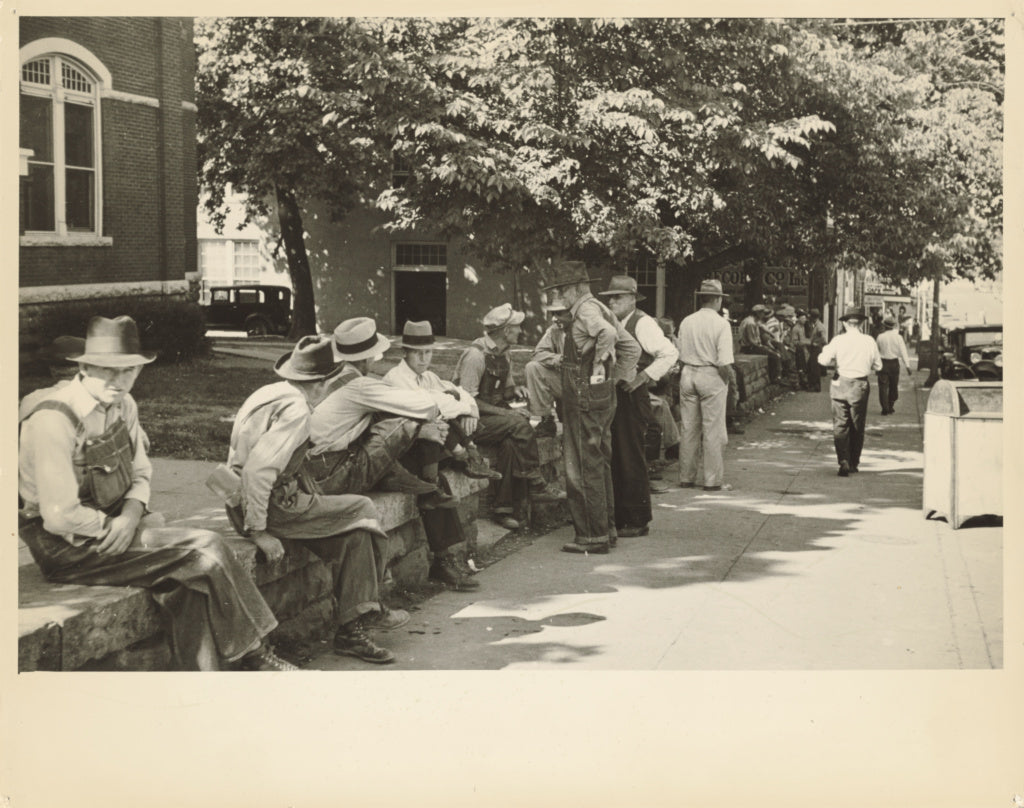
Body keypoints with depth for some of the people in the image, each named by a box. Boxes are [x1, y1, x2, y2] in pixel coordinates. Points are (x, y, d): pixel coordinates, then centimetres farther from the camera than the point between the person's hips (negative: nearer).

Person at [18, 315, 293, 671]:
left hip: (111, 525, 7)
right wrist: (114, 527, -12)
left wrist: (131, 515, -9)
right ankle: (255, 656, -3)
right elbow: (61, 517, -24)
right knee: (204, 550, -17)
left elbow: (141, 474, 11)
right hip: (67, 547, -7)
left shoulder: (122, 405, 2)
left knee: (186, 581, -18)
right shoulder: (54, 420, -23)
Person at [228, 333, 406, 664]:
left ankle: (350, 631, 6)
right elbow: (257, 470, -28)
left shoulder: (272, 393, 10)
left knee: (352, 534, 7)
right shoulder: (295, 410, -20)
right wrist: (257, 531, -23)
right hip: (271, 506, -10)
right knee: (362, 510, -1)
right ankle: (367, 608, 13)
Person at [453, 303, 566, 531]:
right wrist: (505, 412, -21)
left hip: (494, 418, 7)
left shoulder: (502, 354, 10)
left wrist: (515, 390, 2)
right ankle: (535, 484, -17)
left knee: (511, 443, -23)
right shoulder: (475, 354, -17)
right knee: (519, 424, -27)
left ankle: (504, 508, -19)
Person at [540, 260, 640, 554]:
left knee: (585, 467, -4)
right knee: (600, 464, 16)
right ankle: (606, 528, 24)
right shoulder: (597, 308, 16)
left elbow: (608, 333, -35)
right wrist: (615, 376, 13)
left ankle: (593, 536, 0)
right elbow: (632, 348, 18)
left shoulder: (586, 308, -13)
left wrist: (598, 366, -22)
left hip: (586, 400, -10)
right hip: (603, 397, 10)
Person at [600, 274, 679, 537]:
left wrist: (643, 377, -17)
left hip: (632, 398, -8)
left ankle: (637, 522, 5)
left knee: (632, 460, -3)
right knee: (614, 459, 10)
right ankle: (619, 518, 18)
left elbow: (670, 353, -16)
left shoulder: (643, 323, -8)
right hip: (612, 397, 8)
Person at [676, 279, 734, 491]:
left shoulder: (686, 322, 4)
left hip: (688, 374, 5)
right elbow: (724, 362, -15)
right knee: (712, 430, 2)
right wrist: (726, 381, -1)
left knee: (689, 428, 11)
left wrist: (689, 370, 14)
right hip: (711, 376, -5)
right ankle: (712, 480, 5)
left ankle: (686, 477, 16)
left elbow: (680, 355, 4)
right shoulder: (721, 324, -10)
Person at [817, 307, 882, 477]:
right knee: (857, 427, 14)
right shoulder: (869, 341, -2)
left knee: (840, 426, 2)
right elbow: (878, 366, 4)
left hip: (840, 385, -2)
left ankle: (844, 462, -12)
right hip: (860, 387, 2)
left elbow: (823, 360, -12)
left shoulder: (838, 340, -8)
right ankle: (854, 463, 22)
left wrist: (826, 350, 7)